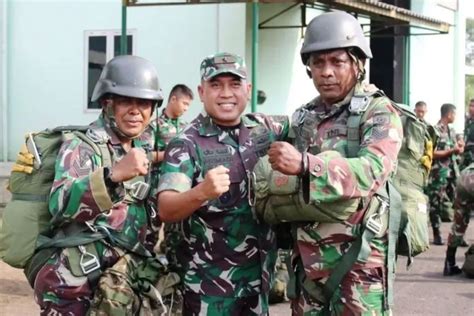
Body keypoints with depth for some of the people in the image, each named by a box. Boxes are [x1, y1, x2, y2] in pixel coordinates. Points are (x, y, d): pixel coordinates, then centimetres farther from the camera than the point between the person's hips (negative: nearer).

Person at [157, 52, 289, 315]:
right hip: (211, 280, -5)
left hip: (260, 271, 5)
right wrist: (201, 192, -41)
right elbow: (165, 211, -22)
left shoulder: (265, 128, 1)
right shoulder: (187, 144, -12)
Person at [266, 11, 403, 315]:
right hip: (307, 255, 6)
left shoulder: (378, 111, -6)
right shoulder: (303, 117, 12)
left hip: (357, 256, -5)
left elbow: (372, 171, -24)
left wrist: (305, 164, -36)